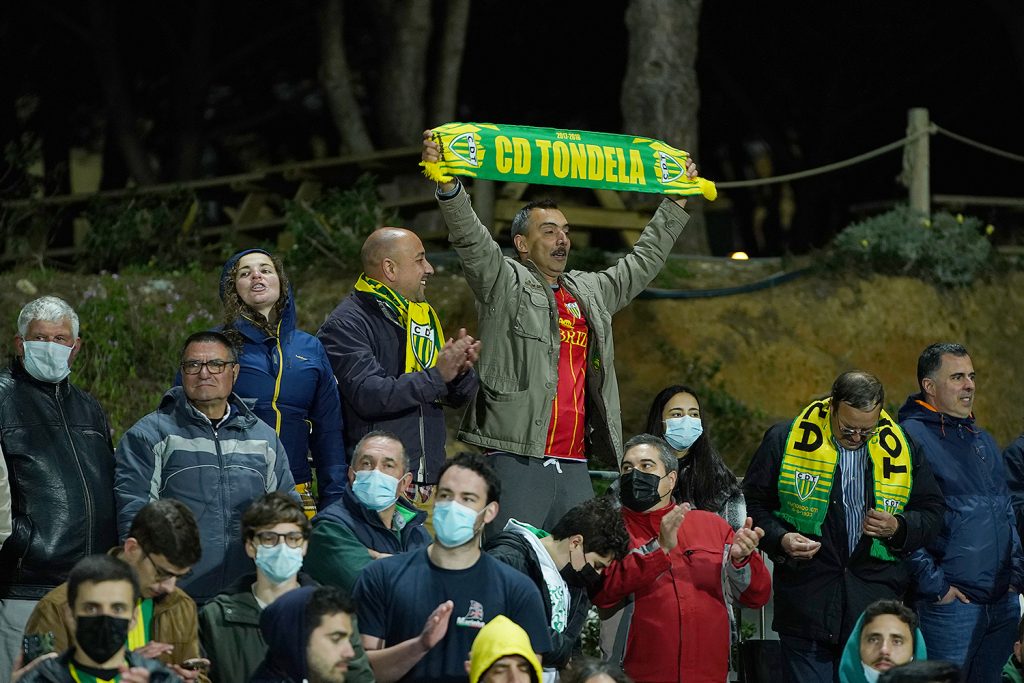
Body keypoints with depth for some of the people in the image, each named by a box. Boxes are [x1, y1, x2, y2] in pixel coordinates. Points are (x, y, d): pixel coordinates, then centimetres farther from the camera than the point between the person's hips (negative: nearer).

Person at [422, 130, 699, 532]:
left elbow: (642, 263, 35)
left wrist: (676, 203, 38)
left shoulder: (591, 292, 22)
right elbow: (470, 238, -11)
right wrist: (448, 184, -27)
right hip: (518, 459, -6)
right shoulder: (505, 284, 4)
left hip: (574, 466, 7)